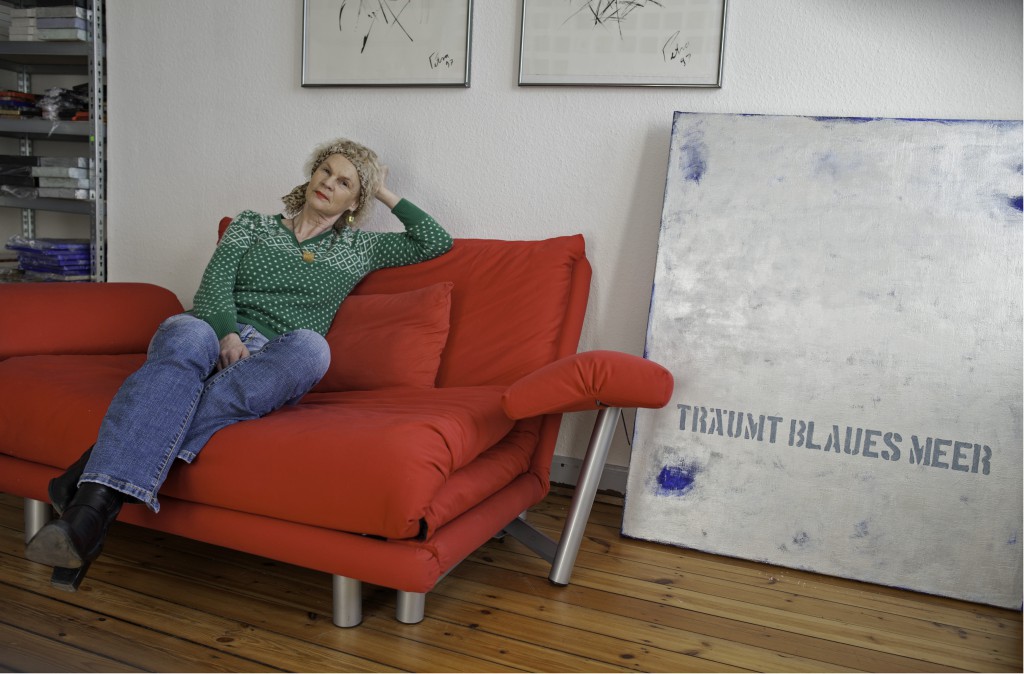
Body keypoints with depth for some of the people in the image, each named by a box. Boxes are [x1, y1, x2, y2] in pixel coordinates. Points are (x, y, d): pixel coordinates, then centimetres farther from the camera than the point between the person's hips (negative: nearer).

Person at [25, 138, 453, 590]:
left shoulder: (357, 249, 27)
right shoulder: (252, 224, 25)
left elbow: (437, 243, 26)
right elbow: (215, 283, 8)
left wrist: (386, 194, 28)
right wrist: (227, 334, -13)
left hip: (266, 364, 0)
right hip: (212, 331, 1)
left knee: (311, 347, -39)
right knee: (187, 337, -39)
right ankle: (92, 505, -54)